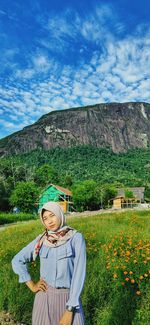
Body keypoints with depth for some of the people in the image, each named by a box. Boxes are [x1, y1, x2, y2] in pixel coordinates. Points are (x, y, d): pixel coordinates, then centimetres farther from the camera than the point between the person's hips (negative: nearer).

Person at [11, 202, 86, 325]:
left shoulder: (76, 237, -10)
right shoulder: (42, 240, -1)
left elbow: (79, 272, -14)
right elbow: (17, 261, 8)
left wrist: (69, 310, -15)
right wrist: (32, 286, 2)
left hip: (69, 299, -2)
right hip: (44, 297, 2)